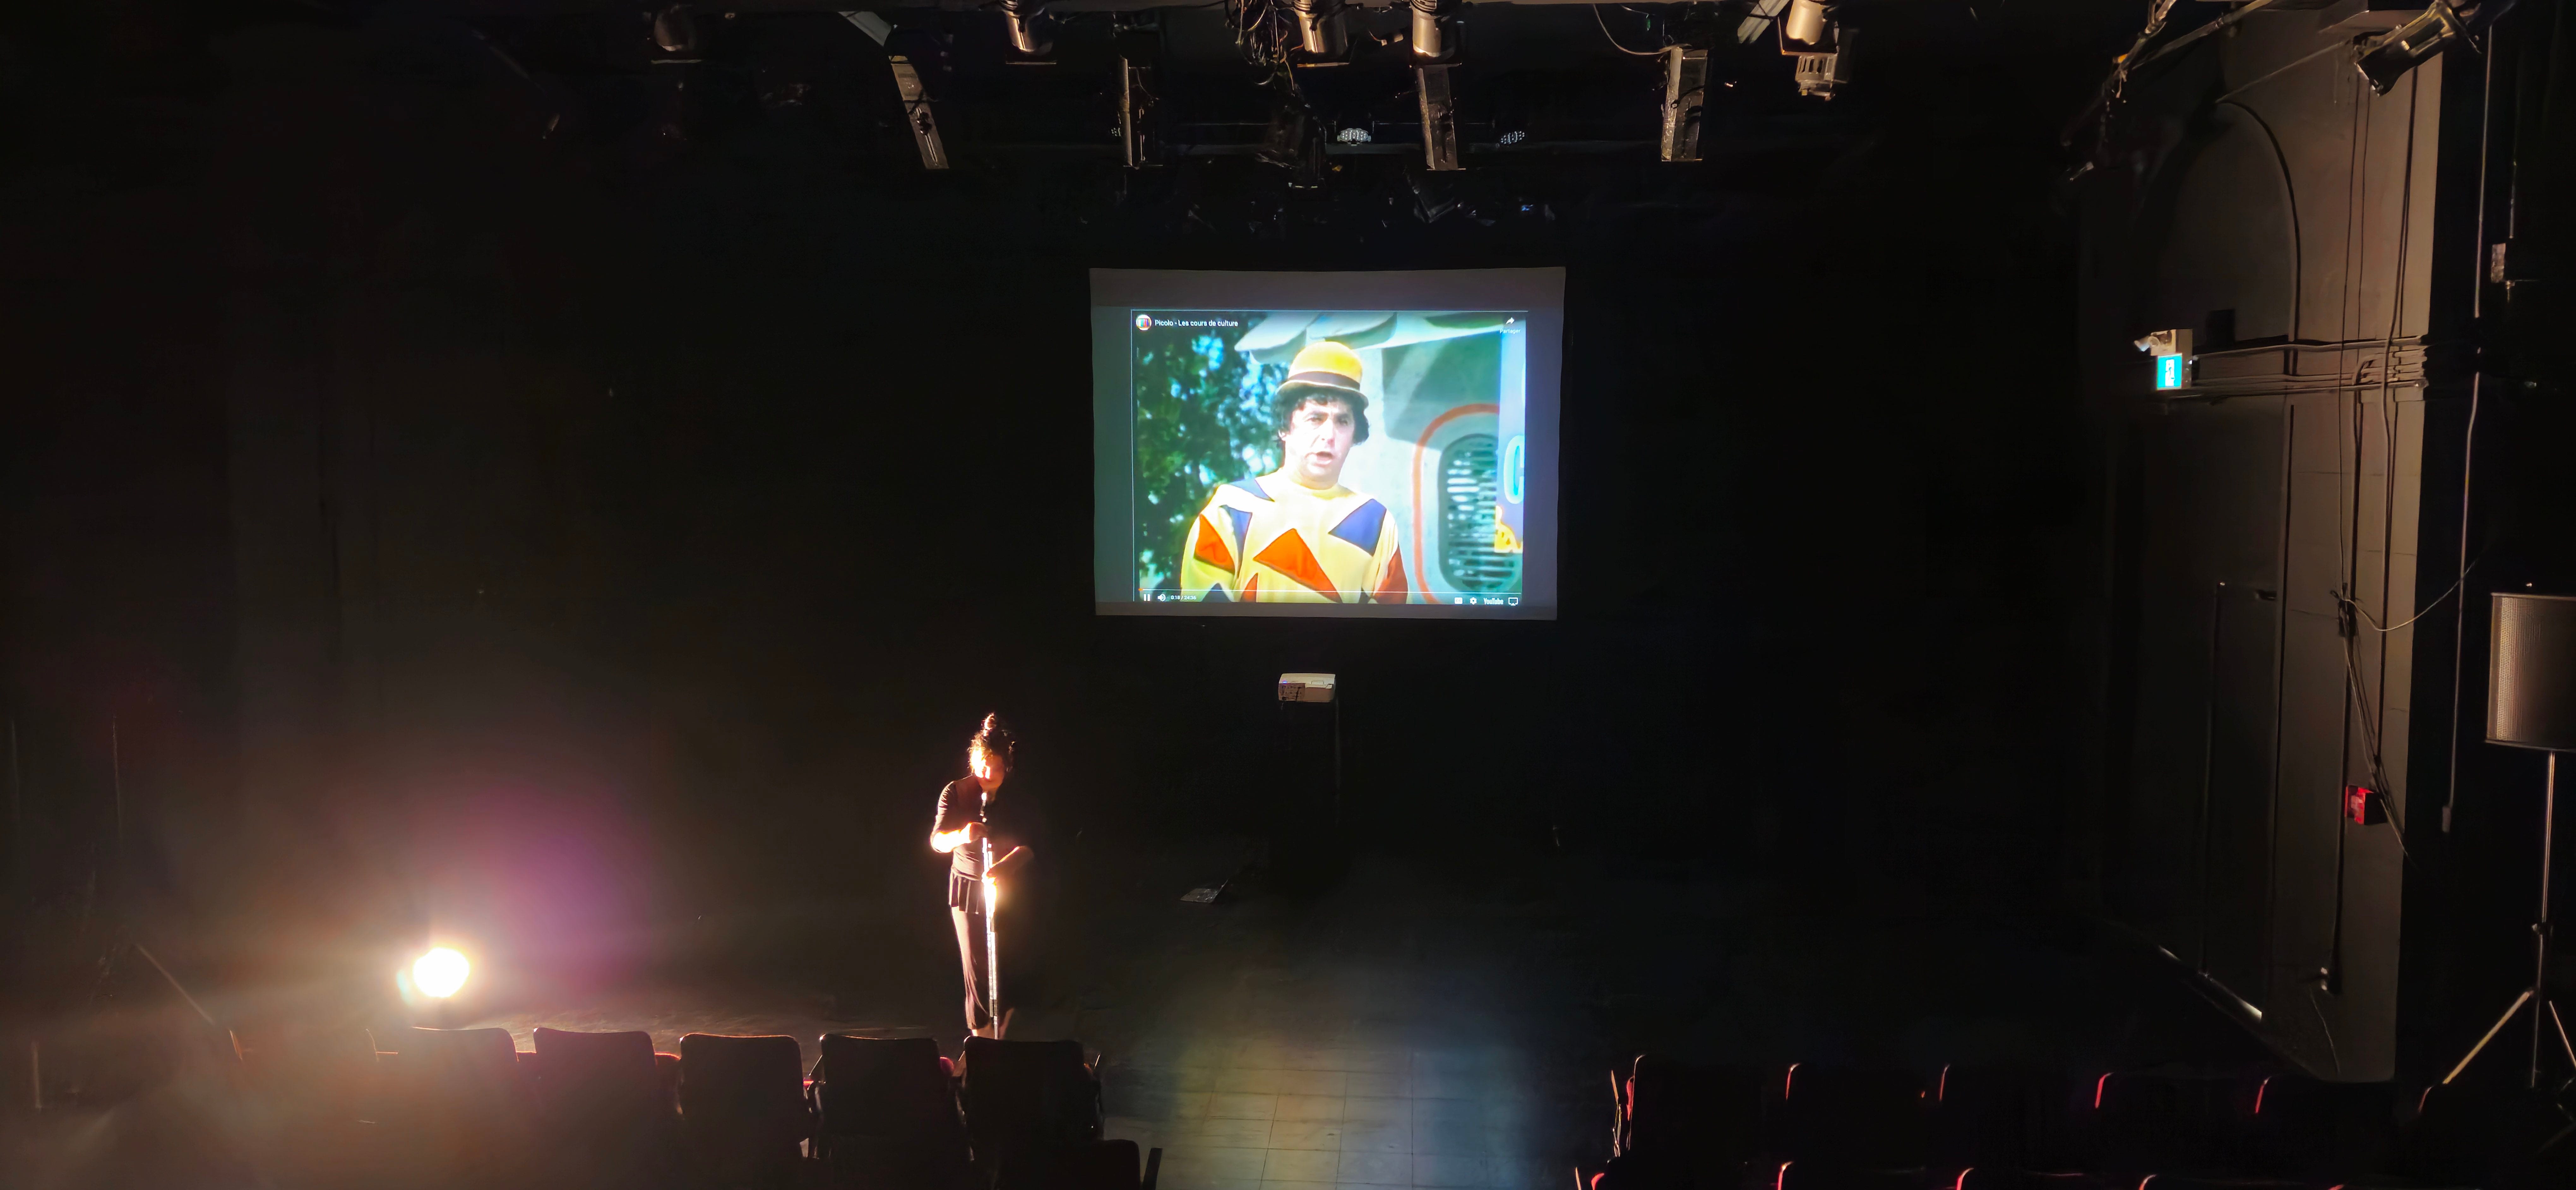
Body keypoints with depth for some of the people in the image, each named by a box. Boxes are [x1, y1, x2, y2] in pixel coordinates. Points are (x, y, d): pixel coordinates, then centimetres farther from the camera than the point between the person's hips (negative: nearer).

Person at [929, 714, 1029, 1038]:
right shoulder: (956, 792, -7)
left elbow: (1028, 846, -15)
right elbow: (937, 840, -14)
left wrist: (1003, 866, -35)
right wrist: (962, 836, -37)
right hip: (968, 889, 0)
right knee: (975, 969, 0)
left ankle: (999, 1031, 26)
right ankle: (982, 1039, 10)